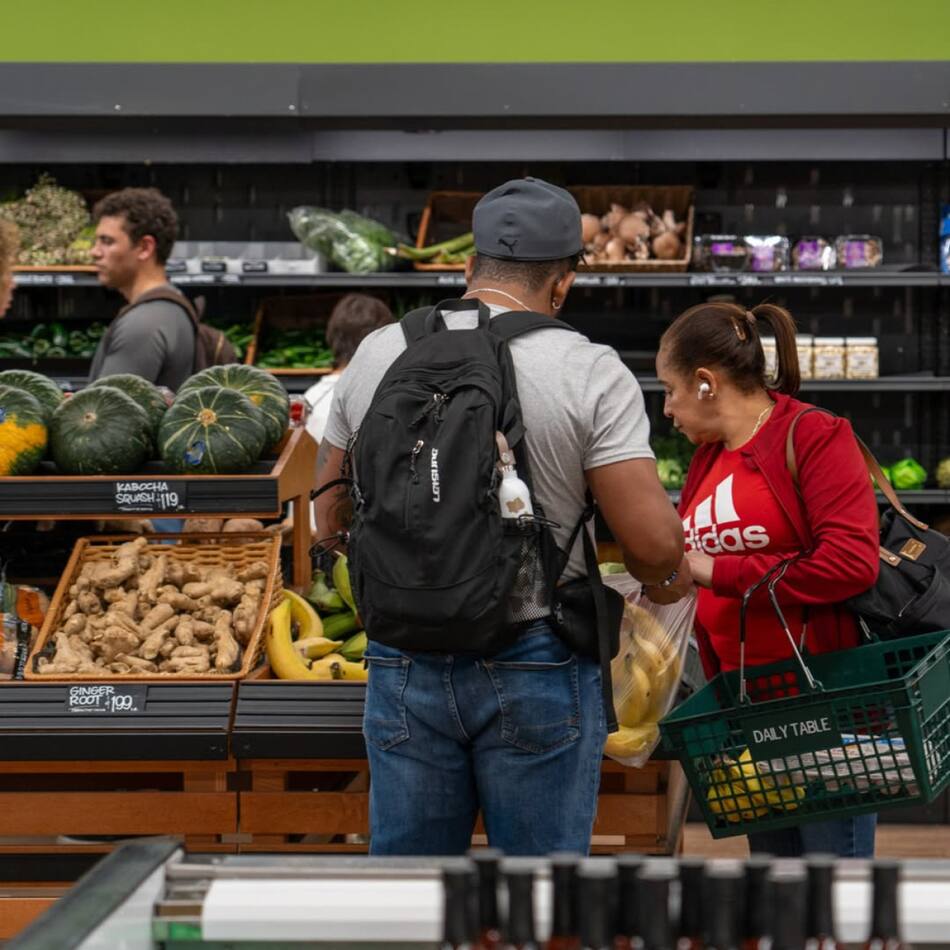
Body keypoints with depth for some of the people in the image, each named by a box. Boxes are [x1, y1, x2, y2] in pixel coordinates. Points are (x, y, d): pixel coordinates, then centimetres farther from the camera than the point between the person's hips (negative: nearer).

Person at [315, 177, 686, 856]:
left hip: (404, 665, 3)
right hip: (537, 664, -3)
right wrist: (669, 578, 10)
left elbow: (332, 520, 12)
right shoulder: (589, 372, -8)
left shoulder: (377, 354, 4)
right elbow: (653, 541, -13)